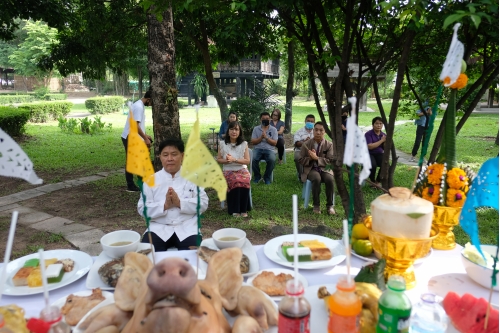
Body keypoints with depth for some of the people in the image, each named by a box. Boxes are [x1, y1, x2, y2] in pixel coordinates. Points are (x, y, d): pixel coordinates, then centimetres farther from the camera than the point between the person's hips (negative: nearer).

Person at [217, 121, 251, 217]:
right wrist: (226, 160, -14)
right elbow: (218, 159, 9)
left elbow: (247, 161, -2)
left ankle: (243, 209, -20)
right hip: (228, 171, 0)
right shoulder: (223, 144, 4)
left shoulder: (244, 144, 2)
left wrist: (234, 160, -15)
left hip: (242, 169, 0)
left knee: (244, 182, -34)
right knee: (236, 182, -34)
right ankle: (235, 209, -22)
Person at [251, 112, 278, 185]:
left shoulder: (273, 129, 8)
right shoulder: (256, 129, 10)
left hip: (269, 149, 0)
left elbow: (274, 143, 0)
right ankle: (257, 176, -4)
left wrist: (266, 137, -13)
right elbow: (253, 142, 4)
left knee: (272, 160, -33)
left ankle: (267, 177, -7)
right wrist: (261, 137, -11)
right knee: (253, 159, -31)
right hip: (258, 149, 1)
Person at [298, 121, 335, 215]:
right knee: (317, 179, -35)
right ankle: (316, 205, -19)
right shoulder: (306, 144, 2)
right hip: (311, 169, -1)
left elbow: (331, 161, -5)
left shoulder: (329, 145, 1)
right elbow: (301, 160, 5)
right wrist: (310, 158, -16)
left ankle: (330, 205, -15)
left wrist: (316, 158, -17)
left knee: (330, 179, -33)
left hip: (325, 169, 1)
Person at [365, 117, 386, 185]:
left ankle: (378, 181, 2)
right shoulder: (368, 134, -9)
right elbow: (369, 146, -20)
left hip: (379, 154, 4)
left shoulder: (383, 135, 5)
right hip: (369, 154, -4)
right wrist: (381, 140, -16)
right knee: (372, 165, -34)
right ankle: (372, 181, -4)